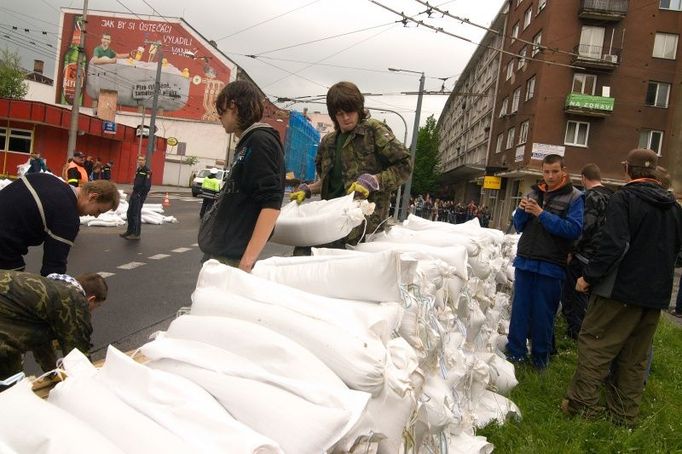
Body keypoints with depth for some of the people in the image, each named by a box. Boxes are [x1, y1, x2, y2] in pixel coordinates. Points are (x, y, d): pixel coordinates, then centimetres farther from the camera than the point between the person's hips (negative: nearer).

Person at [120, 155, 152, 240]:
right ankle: (130, 231, 23)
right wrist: (133, 192, 15)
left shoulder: (147, 171, -14)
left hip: (140, 196, -9)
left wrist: (140, 195, -20)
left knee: (136, 214, -6)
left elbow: (147, 186, -19)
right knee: (129, 213, 13)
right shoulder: (138, 169, 14)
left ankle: (136, 234, 1)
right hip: (134, 194, 9)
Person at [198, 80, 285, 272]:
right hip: (218, 253, 9)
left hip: (232, 259, -9)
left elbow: (271, 204, -21)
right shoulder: (247, 144, 16)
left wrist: (246, 263, -25)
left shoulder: (261, 141, -12)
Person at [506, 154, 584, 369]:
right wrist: (522, 210, -7)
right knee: (519, 309, 8)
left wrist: (542, 214, -19)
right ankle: (515, 352, 18)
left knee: (543, 313, 3)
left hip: (550, 266, -4)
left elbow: (574, 229, -16)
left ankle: (540, 357, 18)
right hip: (524, 261, 4)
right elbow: (519, 226, 13)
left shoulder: (574, 198, -3)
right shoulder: (534, 193, 11)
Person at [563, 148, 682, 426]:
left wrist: (589, 276, -14)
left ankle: (582, 403, 4)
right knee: (634, 357, 12)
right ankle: (625, 415, 19)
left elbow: (613, 244, -21)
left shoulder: (624, 198, -11)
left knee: (594, 344, 3)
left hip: (621, 288, -6)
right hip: (655, 294, 7)